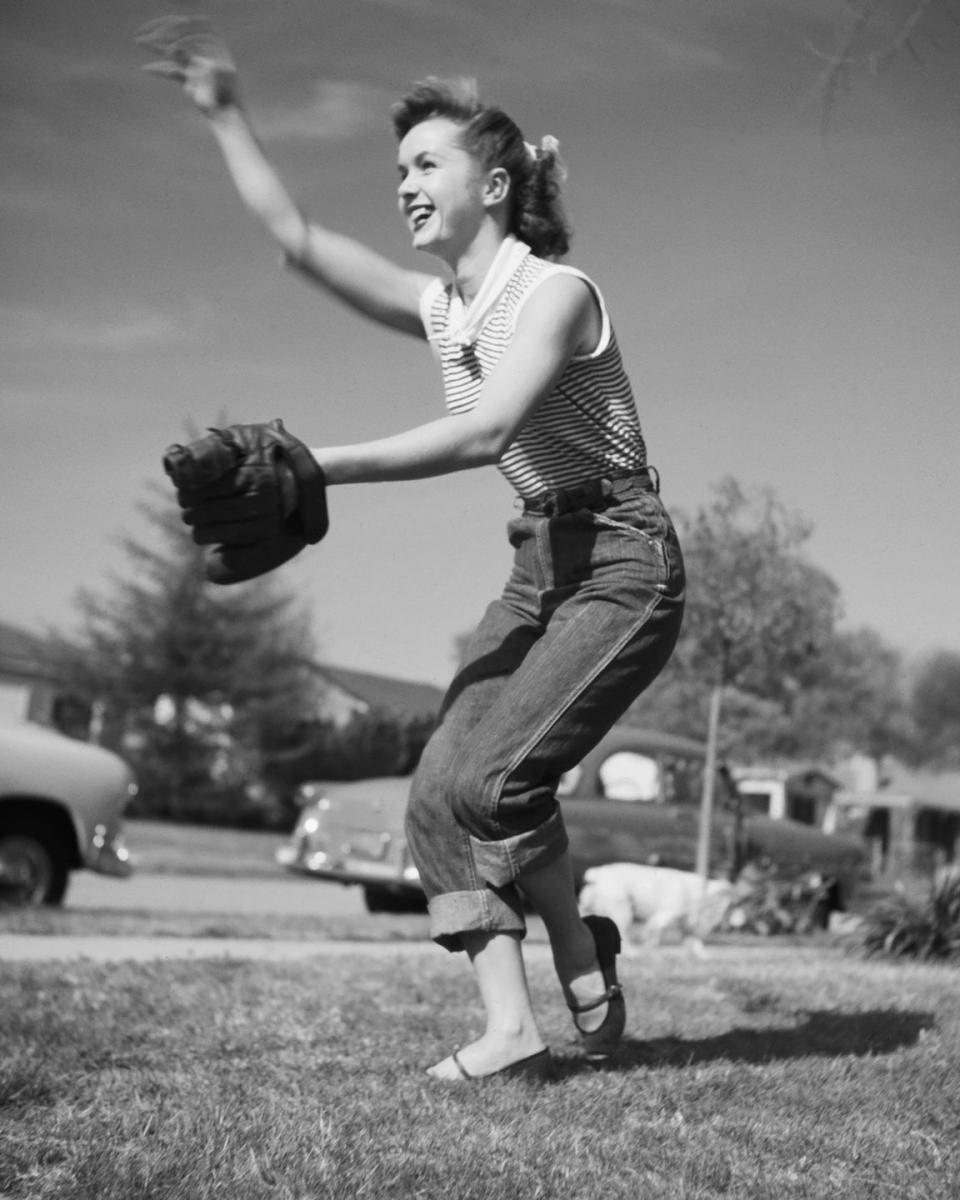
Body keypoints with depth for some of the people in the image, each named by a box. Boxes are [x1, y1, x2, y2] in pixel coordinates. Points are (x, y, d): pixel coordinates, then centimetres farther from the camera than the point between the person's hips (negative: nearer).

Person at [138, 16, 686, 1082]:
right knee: (437, 790, -6)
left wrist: (325, 467, -32)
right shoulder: (436, 307, 9)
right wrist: (224, 115, 0)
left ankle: (587, 974, 6)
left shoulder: (555, 291, -15)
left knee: (487, 780, -18)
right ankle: (508, 1026, -7)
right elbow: (296, 239, 3)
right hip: (536, 566, 8)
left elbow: (484, 433, -29)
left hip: (621, 563, -8)